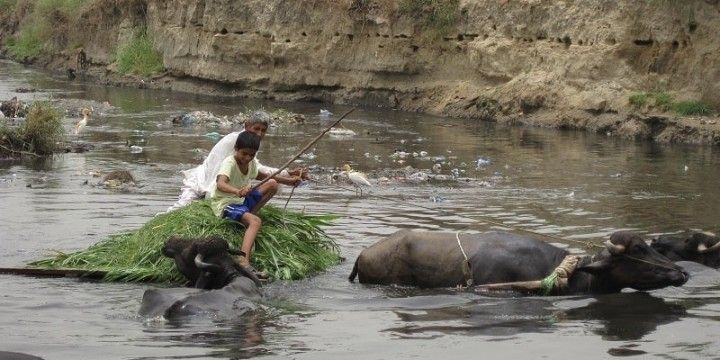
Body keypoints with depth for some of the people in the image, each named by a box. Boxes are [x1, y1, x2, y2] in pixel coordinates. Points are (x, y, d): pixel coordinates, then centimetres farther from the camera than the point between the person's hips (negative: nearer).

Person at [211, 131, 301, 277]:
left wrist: (288, 180, 20)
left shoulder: (251, 163, 2)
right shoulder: (229, 163, -23)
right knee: (255, 221, -33)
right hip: (225, 203, -8)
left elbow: (260, 176, 25)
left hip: (242, 199, 8)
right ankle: (243, 261, -48)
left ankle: (250, 214, -3)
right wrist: (237, 191, -63)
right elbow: (220, 184, -43)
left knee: (272, 184, 2)